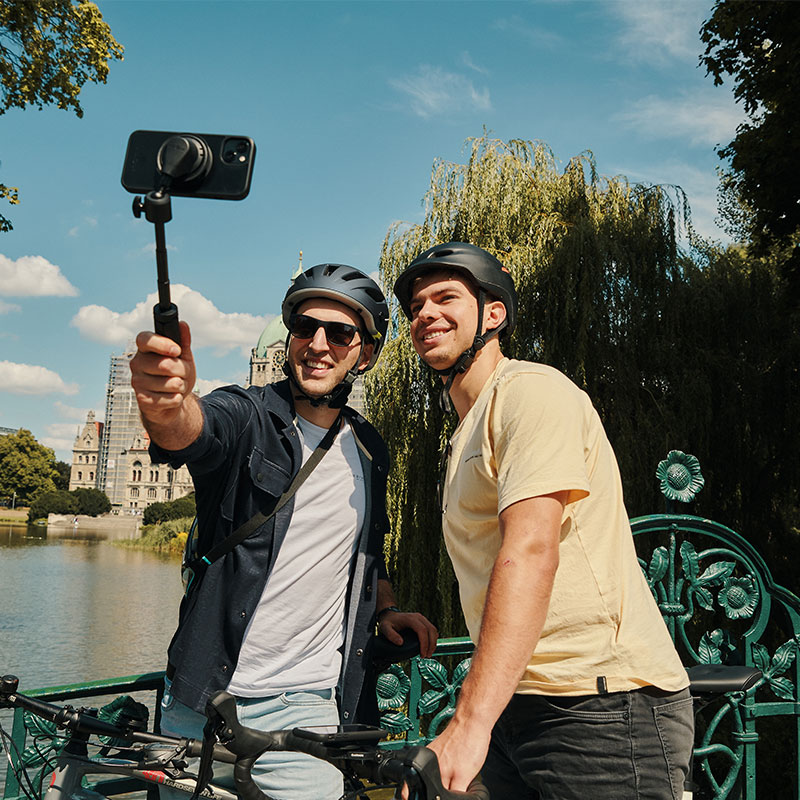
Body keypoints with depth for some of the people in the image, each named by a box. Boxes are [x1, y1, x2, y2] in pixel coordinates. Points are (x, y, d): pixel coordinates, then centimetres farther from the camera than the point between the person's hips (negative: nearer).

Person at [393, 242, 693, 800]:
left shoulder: (531, 389, -9)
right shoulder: (466, 434, 21)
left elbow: (531, 552, -23)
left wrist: (469, 724, -31)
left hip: (603, 707, -8)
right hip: (514, 710, 9)